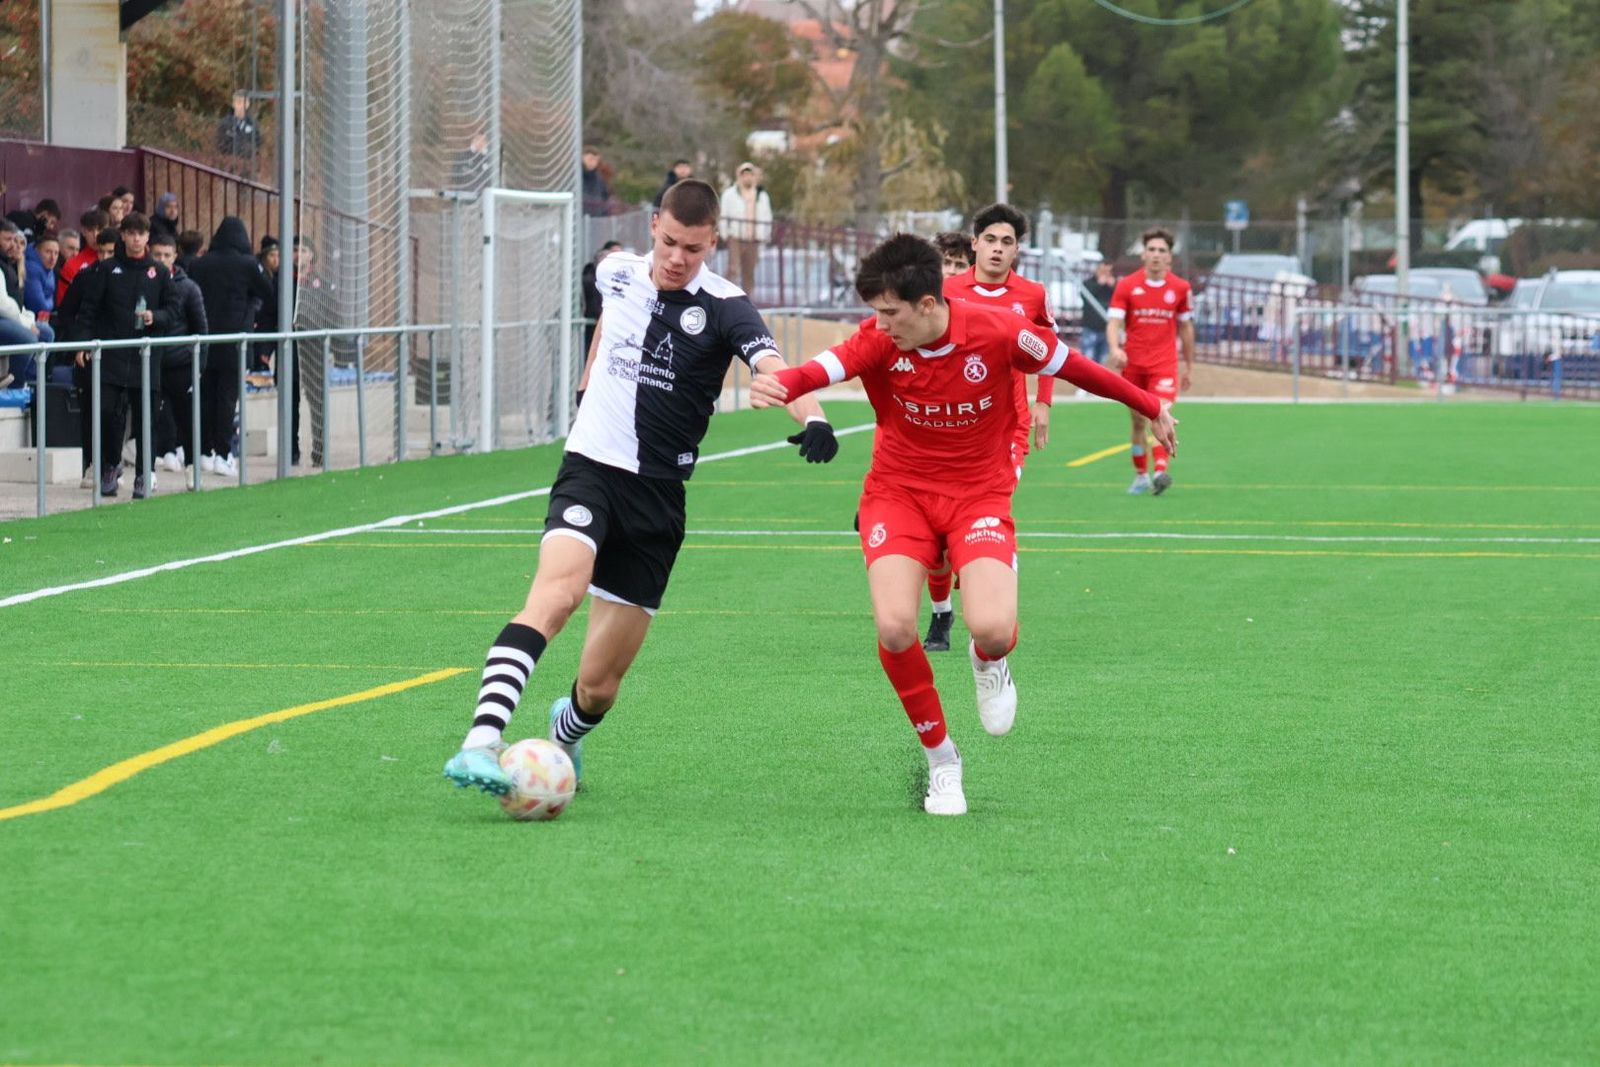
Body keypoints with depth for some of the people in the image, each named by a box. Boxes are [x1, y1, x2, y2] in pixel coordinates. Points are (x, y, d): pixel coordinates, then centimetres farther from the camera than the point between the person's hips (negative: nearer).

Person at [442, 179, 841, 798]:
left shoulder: (724, 308, -8)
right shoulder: (618, 273, 3)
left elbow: (774, 367, -26)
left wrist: (811, 418, -46)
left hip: (657, 497, -1)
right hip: (591, 467, 1)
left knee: (598, 687, 2)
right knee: (559, 589, -33)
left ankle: (564, 736, 39)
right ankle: (480, 742, -46)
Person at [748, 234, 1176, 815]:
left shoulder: (998, 332, -17)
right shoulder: (878, 341, -15)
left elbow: (1074, 367, -1)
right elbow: (822, 369, -34)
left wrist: (1151, 406, 12)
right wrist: (776, 385, -58)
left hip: (979, 494, -1)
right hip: (898, 490, 1)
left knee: (992, 629, -24)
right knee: (894, 626, -20)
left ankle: (989, 662, 19)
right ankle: (941, 759, 5)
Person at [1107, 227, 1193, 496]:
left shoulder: (1180, 288, 3)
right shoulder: (1126, 286, -1)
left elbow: (1186, 327, 13)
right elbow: (1113, 322, -7)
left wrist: (1189, 366, 16)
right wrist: (1115, 349, -27)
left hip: (1164, 364, -1)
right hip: (1133, 363, 1)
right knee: (1138, 421, 8)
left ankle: (1161, 471, -30)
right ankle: (1141, 476, 20)